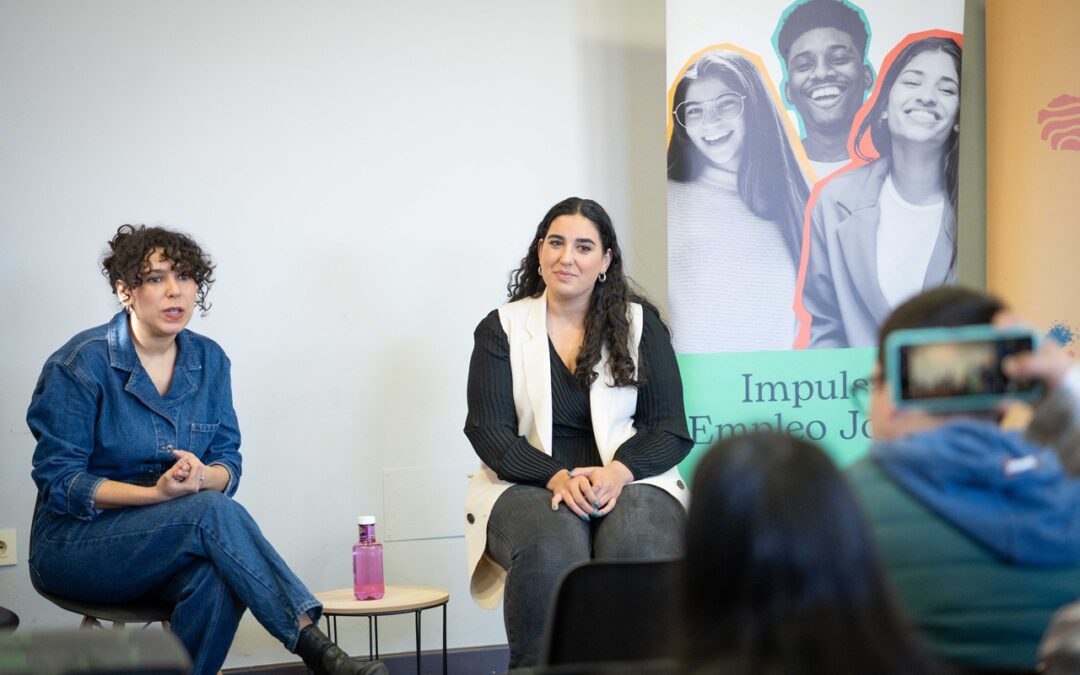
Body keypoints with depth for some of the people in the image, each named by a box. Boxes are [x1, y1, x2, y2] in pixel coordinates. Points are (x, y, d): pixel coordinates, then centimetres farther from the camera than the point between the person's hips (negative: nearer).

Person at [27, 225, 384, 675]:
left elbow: (228, 461, 5)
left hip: (168, 546, 4)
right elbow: (57, 480, -13)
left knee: (217, 577, -34)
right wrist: (155, 492, -27)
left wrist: (201, 476, -21)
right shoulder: (81, 363, -11)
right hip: (77, 543, -4)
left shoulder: (209, 360, 5)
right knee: (215, 513, -32)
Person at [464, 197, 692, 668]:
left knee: (639, 549, -34)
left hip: (629, 481, 1)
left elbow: (670, 430, 5)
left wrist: (617, 473, -15)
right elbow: (488, 431, 1)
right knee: (551, 550, -35)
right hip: (528, 487, 0)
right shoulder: (502, 328, 10)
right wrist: (558, 478, -16)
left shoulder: (641, 324, 12)